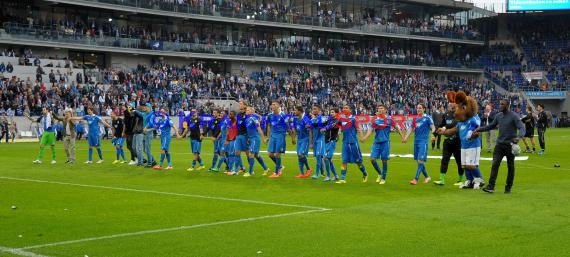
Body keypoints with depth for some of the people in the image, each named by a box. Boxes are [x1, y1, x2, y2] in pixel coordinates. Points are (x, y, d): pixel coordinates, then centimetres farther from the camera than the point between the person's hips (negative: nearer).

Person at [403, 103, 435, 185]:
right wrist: (405, 137, 5)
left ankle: (416, 179, -13)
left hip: (423, 141, -7)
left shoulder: (427, 118, -3)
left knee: (420, 160, -12)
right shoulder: (416, 118, 14)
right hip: (416, 141, 7)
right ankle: (427, 177, 25)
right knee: (418, 160, 10)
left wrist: (432, 132, -30)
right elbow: (411, 128, 15)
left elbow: (432, 127, -9)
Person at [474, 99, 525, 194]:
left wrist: (518, 137, -35)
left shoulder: (514, 116, -9)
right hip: (499, 144, 4)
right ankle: (491, 186, -12)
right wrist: (479, 129, 13)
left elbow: (521, 128, -16)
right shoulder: (498, 116, 9)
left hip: (510, 145, -4)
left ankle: (508, 187, 18)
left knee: (510, 167, 7)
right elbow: (491, 126, 22)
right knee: (495, 164, -8)